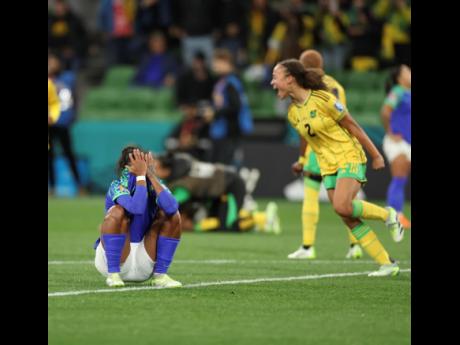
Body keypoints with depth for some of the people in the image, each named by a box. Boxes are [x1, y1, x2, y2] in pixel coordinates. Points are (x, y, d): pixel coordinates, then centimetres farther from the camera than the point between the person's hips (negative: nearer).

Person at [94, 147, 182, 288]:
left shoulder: (154, 185, -5)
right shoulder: (117, 186, -16)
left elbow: (172, 207, -28)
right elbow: (137, 208, -37)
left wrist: (152, 176, -26)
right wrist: (141, 175, -30)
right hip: (112, 256, -4)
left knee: (173, 215, -11)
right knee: (118, 212, -29)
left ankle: (160, 275, -9)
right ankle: (113, 274, -22)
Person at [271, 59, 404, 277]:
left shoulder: (322, 99, -15)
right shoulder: (293, 114, 5)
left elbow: (352, 126, -9)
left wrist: (375, 155, -6)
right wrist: (301, 161, 39)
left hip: (349, 158, -6)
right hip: (327, 167, 6)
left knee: (342, 206, -27)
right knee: (349, 219, -4)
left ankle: (387, 214, -1)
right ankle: (387, 264, 1)